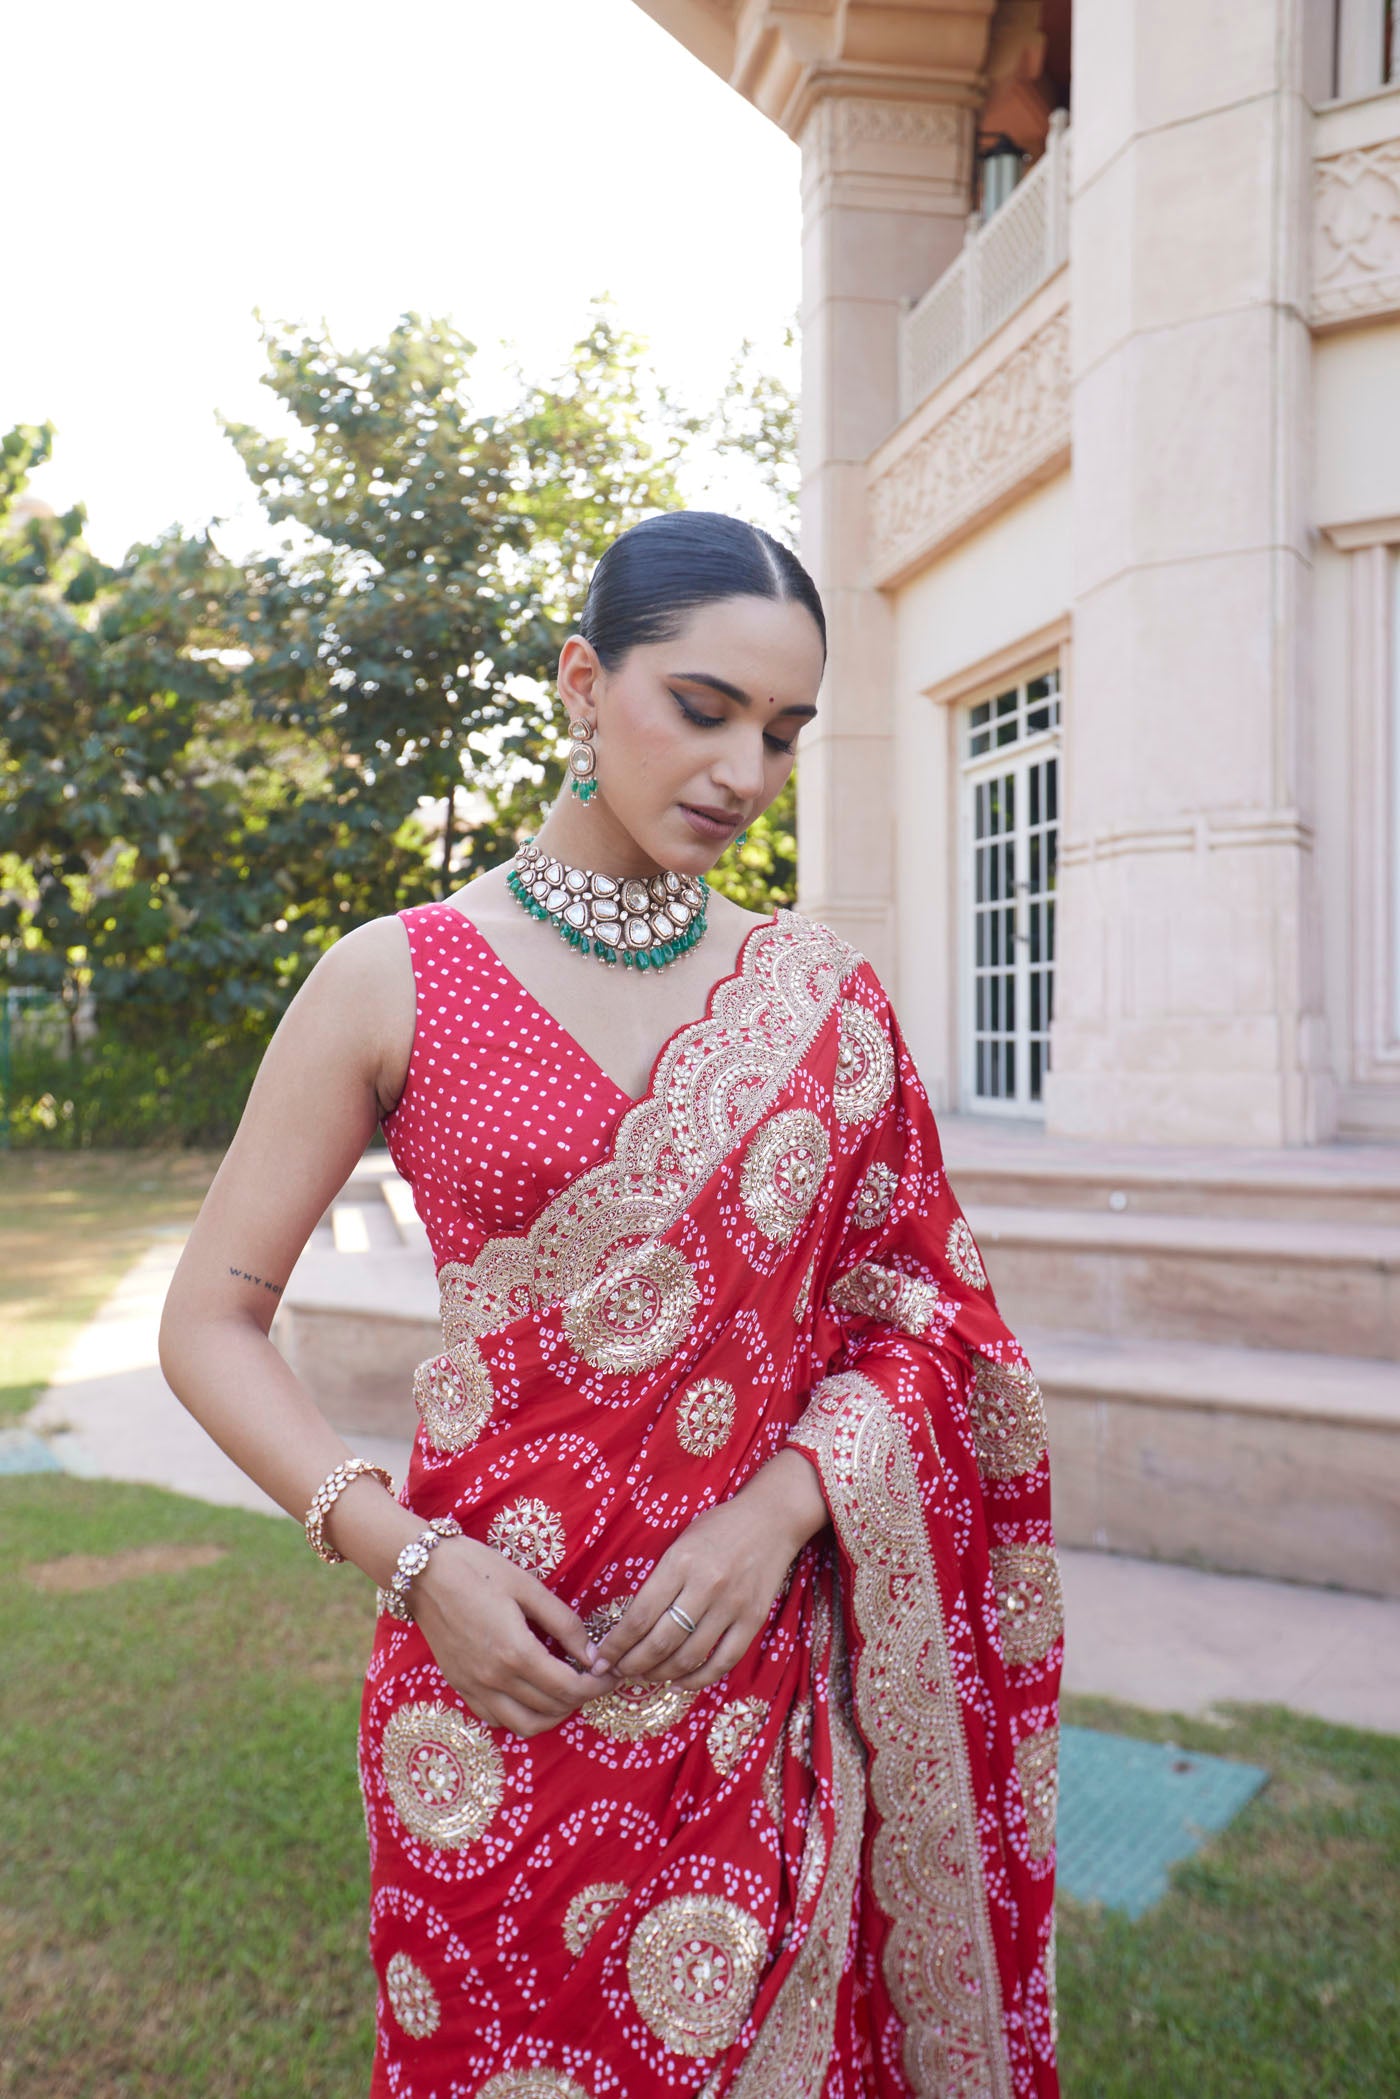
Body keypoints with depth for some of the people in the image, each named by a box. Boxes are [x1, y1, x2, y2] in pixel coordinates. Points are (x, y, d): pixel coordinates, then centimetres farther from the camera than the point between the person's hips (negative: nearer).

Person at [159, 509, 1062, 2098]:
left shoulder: (821, 994, 2)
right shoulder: (397, 982, -6)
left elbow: (920, 1313, 5)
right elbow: (212, 1324, -2)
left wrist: (782, 1508, -11)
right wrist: (405, 1554, -14)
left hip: (765, 1677, 3)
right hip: (502, 1677, -2)